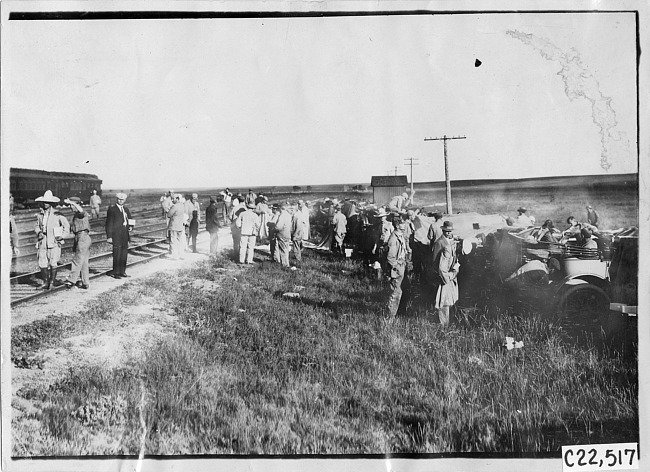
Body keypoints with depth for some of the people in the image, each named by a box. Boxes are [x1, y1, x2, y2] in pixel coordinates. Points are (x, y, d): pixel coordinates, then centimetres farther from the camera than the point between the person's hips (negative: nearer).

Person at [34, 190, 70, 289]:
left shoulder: (57, 214, -2)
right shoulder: (40, 215, 10)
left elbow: (66, 225, 6)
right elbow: (37, 226, 21)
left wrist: (62, 236, -2)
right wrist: (38, 232, 0)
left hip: (54, 242, -4)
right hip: (42, 242, 4)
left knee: (53, 263, -2)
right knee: (42, 263, 0)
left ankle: (52, 281, 10)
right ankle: (45, 282, 10)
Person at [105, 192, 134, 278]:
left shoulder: (126, 210, 15)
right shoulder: (112, 209, -4)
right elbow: (109, 224, -6)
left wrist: (130, 227, 1)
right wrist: (109, 236, -12)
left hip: (125, 235, 6)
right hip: (116, 236, -6)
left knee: (124, 254, 10)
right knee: (117, 254, -5)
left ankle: (122, 272, 19)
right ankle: (116, 273, 2)